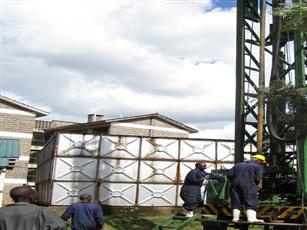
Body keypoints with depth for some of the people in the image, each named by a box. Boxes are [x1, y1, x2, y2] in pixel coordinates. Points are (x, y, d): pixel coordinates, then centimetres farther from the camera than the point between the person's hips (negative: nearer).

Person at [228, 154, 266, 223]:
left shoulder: (238, 165, 20)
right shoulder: (258, 167, 7)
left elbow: (230, 175, 12)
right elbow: (258, 178, -4)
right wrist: (257, 185, 14)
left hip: (235, 185, 5)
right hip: (248, 186, -5)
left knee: (236, 202, 11)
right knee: (252, 202, -1)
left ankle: (235, 218, 9)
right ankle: (251, 218, -12)